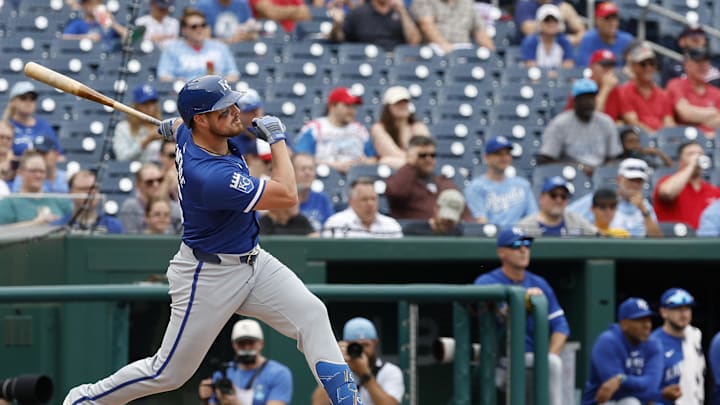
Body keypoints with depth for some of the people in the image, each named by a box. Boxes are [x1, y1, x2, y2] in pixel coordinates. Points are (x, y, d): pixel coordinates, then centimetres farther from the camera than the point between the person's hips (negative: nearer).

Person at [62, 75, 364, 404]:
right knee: (169, 373, 4)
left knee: (311, 314, -11)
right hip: (209, 276, -9)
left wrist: (176, 125, 42)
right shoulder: (210, 175, -34)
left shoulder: (187, 133, -7)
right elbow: (287, 195, -27)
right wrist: (277, 138, -17)